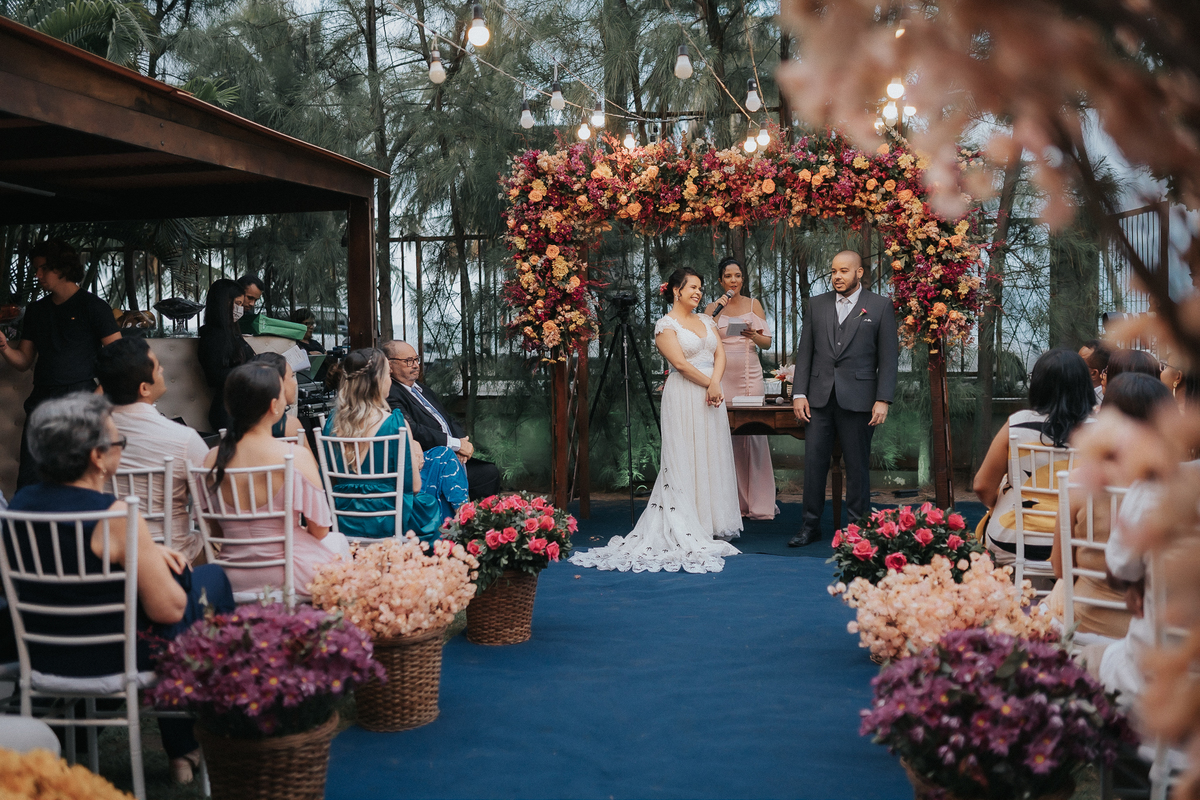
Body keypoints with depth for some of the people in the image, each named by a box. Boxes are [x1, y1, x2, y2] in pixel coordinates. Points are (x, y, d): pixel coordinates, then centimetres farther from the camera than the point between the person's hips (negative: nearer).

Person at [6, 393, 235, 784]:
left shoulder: (20, 502, -3)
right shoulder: (117, 517, -26)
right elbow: (169, 609, -21)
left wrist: (147, 553, 8)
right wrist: (149, 556, -2)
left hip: (42, 657, 7)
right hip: (115, 660, -7)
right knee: (211, 578, 14)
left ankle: (182, 748, 35)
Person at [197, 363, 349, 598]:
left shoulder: (212, 459, -7)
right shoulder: (297, 457, -20)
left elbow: (214, 531, 3)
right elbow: (319, 530, -10)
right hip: (290, 578, -5)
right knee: (338, 541, 29)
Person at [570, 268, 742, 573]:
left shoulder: (706, 320, 16)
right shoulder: (666, 325, -5)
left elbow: (720, 354, 6)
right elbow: (681, 364, -14)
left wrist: (716, 383, -11)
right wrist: (709, 385, -10)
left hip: (711, 397, 7)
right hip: (684, 397, -7)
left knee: (712, 457, 8)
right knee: (686, 459, -5)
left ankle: (713, 524, 15)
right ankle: (688, 530, -4)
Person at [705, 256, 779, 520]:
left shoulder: (754, 305, 11)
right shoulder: (712, 308, 9)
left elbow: (767, 342, 8)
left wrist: (754, 335, -13)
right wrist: (716, 313, -11)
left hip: (750, 374, 0)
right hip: (722, 375, 0)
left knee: (754, 432, -6)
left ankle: (759, 502, 0)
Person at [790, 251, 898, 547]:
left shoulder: (880, 306, 2)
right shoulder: (816, 305, 11)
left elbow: (889, 357, -1)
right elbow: (804, 352, 10)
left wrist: (883, 400, -9)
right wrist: (799, 393, 1)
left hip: (857, 399, -3)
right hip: (819, 398, 3)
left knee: (857, 466, 5)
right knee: (814, 463, 3)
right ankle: (811, 525, 13)